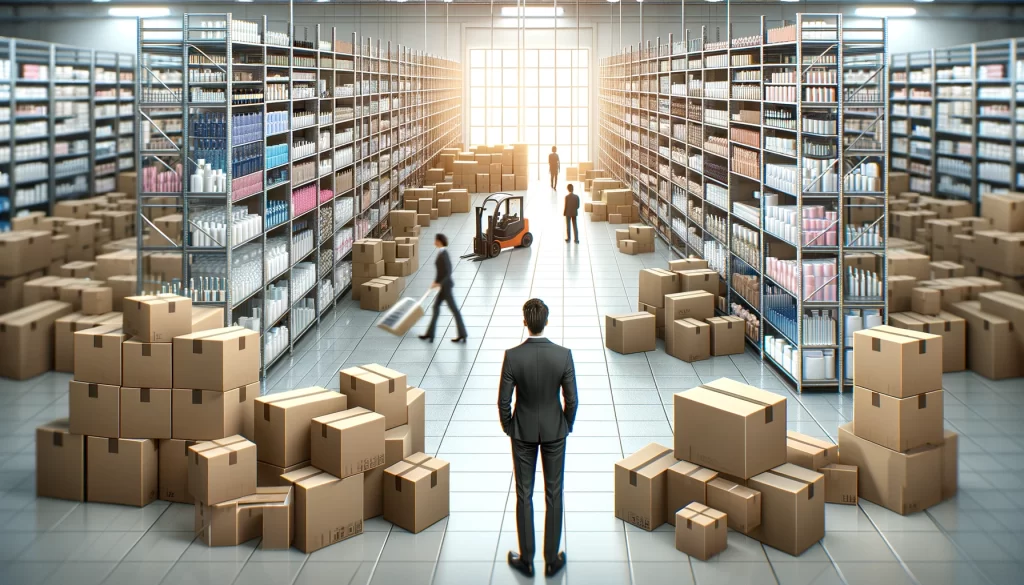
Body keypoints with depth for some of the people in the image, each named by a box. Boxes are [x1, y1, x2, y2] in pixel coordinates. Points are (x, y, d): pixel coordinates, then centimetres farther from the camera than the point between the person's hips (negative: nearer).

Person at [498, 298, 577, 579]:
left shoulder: (512, 356, -17)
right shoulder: (563, 355, -16)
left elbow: (503, 401, -11)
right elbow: (571, 400, -9)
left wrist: (508, 428, 8)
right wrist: (567, 426, 9)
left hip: (523, 432, 0)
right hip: (554, 430, 0)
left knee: (524, 496, 12)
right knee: (553, 495, 12)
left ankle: (526, 560, 21)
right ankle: (552, 560, 20)